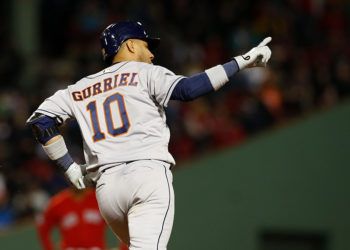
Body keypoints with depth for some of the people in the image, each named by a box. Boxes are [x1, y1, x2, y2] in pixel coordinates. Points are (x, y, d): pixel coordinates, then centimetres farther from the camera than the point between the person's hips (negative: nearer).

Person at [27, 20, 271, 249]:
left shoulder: (79, 89, 23)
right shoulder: (144, 72, 9)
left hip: (106, 185, 5)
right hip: (148, 172, -5)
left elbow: (41, 119, 13)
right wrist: (242, 62, -7)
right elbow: (187, 89, -8)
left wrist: (69, 166, 16)